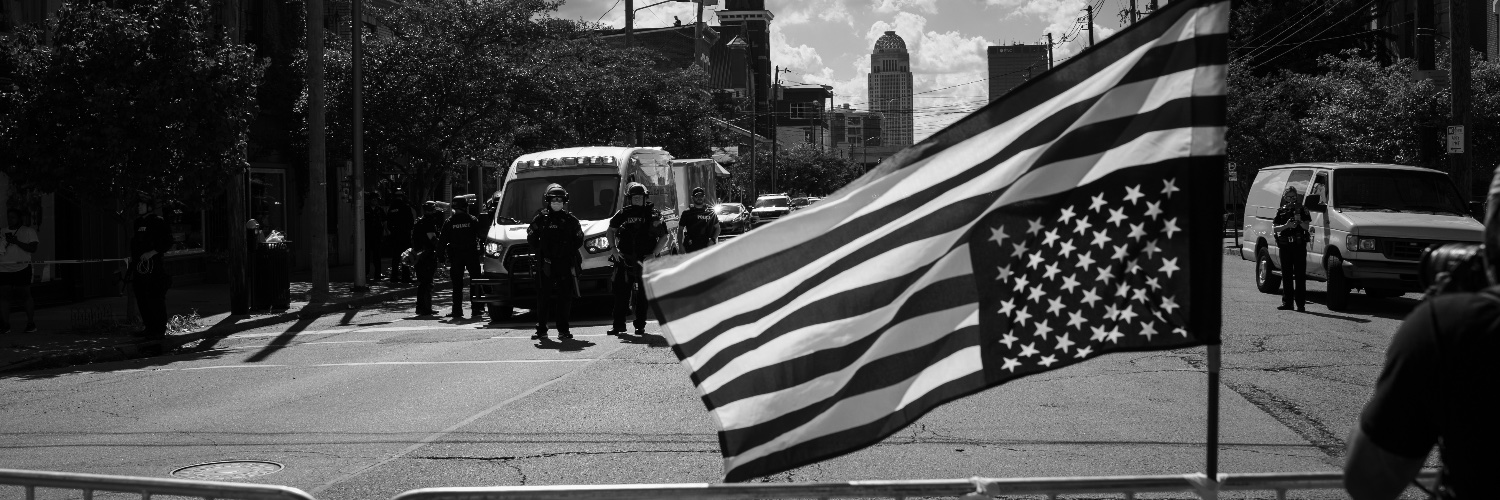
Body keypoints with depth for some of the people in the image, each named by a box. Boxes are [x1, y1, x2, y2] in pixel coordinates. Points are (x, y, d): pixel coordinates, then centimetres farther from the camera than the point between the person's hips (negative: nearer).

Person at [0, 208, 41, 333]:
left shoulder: (28, 231, 5)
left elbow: (33, 248, -5)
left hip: (22, 268, -4)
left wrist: (16, 242, -15)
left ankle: (31, 323, 4)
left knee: (25, 295, -4)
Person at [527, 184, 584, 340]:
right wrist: (541, 252, 1)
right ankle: (541, 330, 5)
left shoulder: (570, 220, 7)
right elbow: (531, 238, 7)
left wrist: (569, 251, 3)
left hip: (566, 264, 1)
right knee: (543, 298, 0)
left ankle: (563, 330, 9)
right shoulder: (540, 218, 4)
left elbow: (579, 240, 12)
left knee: (565, 298, 2)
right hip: (545, 264, -1)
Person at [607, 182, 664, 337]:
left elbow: (664, 236, 5)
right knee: (621, 293, -1)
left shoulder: (652, 213, 2)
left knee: (643, 294, 3)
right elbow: (611, 230, 16)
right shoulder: (623, 214, 4)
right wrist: (613, 248, 4)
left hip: (645, 260, 0)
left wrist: (654, 254, -4)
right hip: (625, 260, 1)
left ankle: (640, 325, 11)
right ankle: (618, 325, 4)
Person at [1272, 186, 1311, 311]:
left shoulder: (1302, 209, 5)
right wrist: (1286, 225, -14)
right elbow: (1275, 228, 3)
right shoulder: (1281, 211, 11)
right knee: (1286, 275, 6)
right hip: (1285, 245, 3)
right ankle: (1287, 302, 12)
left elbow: (1306, 227, -1)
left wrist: (1299, 221, -19)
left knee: (1300, 275, -4)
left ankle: (1301, 303, -4)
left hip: (1299, 245, -3)